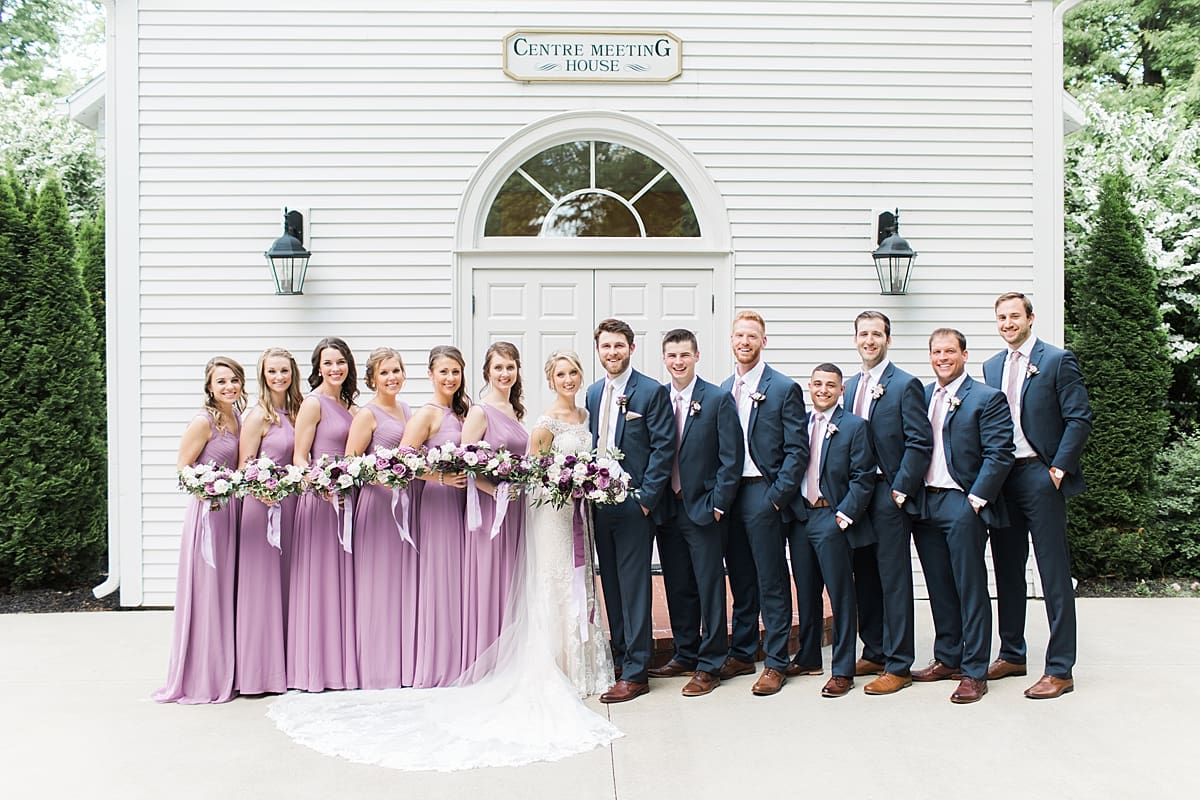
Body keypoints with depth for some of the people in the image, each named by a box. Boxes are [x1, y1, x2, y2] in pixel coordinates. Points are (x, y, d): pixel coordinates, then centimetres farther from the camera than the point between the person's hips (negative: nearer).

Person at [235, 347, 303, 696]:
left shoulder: (295, 412, 11)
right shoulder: (257, 415, -8)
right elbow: (244, 468, -10)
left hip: (290, 502, 7)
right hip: (263, 503, -7)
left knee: (285, 584, 11)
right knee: (261, 584, -3)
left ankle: (282, 665, 19)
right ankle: (258, 670, 5)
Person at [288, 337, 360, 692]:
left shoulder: (349, 407, 16)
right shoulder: (313, 403, -5)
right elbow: (299, 457, -10)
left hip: (346, 499, 7)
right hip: (319, 499, -7)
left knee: (342, 580, 10)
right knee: (320, 580, -3)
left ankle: (341, 663, 18)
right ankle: (316, 667, 4)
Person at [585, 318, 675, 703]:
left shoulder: (652, 391, -6)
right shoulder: (593, 393, 14)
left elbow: (664, 448, -10)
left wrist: (646, 499, -14)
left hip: (633, 503, -6)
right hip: (599, 502, 6)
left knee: (634, 587, -3)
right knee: (611, 586, 13)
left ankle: (635, 673, 3)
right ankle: (620, 657, 24)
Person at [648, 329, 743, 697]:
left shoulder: (718, 399, -5)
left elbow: (731, 458, -7)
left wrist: (717, 504, -11)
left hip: (703, 510, -4)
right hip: (667, 510, 5)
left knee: (710, 588, 2)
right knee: (677, 588, 13)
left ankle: (710, 666, 11)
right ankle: (685, 655, 28)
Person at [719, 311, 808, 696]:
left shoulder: (784, 388, -4)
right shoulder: (723, 390, 13)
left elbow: (797, 450, -8)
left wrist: (776, 496, -14)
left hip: (764, 495, -5)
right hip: (729, 493, 6)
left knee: (772, 583, 1)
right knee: (740, 582, 14)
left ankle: (776, 663, 9)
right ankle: (741, 655, 24)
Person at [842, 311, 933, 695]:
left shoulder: (906, 385, -6)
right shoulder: (850, 386, 15)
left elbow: (919, 443, -11)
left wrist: (899, 490, -15)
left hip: (889, 493, -7)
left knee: (894, 579, -2)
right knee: (864, 576, 12)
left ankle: (899, 666, 5)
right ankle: (874, 653, 24)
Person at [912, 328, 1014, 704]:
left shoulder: (986, 398, -4)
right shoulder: (921, 396, 14)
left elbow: (999, 455, -9)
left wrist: (976, 499, -14)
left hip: (962, 504, -6)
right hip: (925, 504, 6)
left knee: (971, 589, -1)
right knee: (939, 588, 12)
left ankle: (974, 672, 5)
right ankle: (947, 659, 24)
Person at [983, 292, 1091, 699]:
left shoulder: (1058, 360, -3)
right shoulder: (992, 366, 15)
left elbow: (1079, 419, -8)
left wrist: (1057, 469, -13)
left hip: (1040, 476, -6)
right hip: (1001, 478, 6)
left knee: (1054, 574, -2)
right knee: (1007, 570, 12)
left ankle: (1059, 670, 3)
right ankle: (1011, 655, 24)